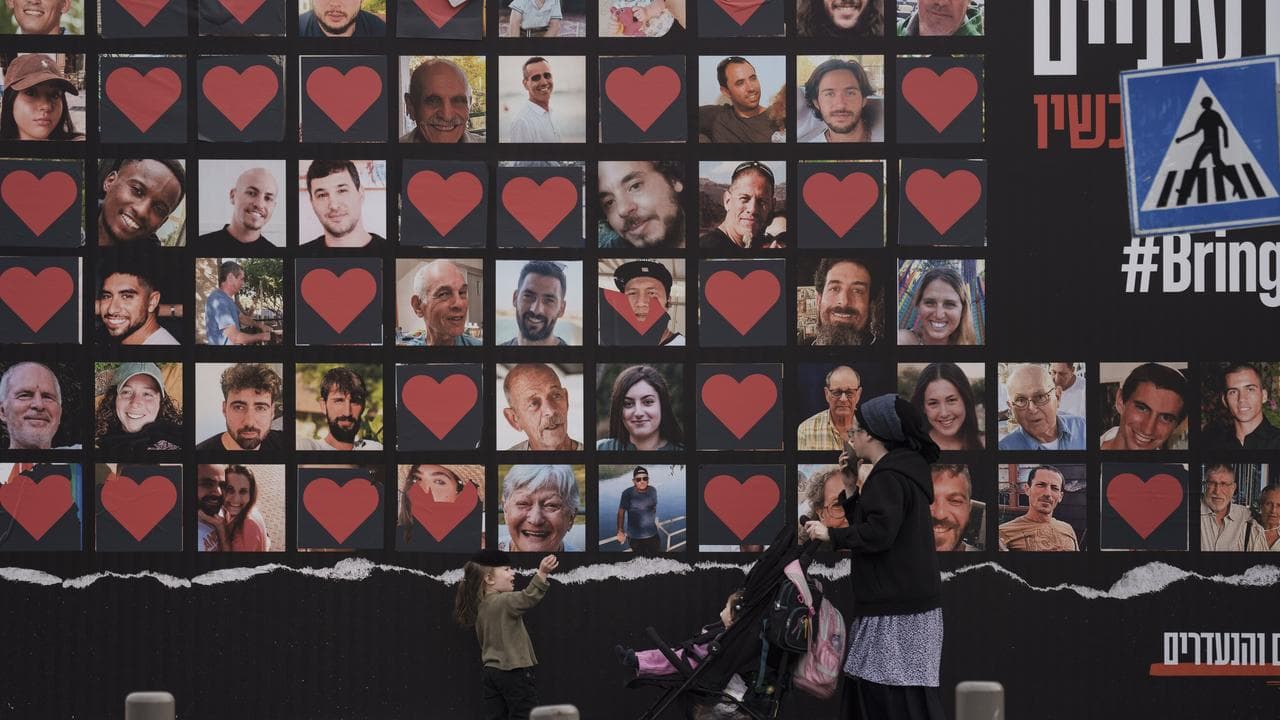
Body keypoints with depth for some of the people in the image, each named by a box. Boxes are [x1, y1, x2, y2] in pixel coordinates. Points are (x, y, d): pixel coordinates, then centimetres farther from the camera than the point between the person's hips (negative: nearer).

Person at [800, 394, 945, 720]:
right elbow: (868, 524, 20)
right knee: (872, 692, 8)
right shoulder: (901, 470, 19)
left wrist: (829, 533, -12)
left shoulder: (888, 477, -13)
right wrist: (851, 489, 13)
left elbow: (878, 533, -22)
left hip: (897, 607, -10)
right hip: (903, 601, 10)